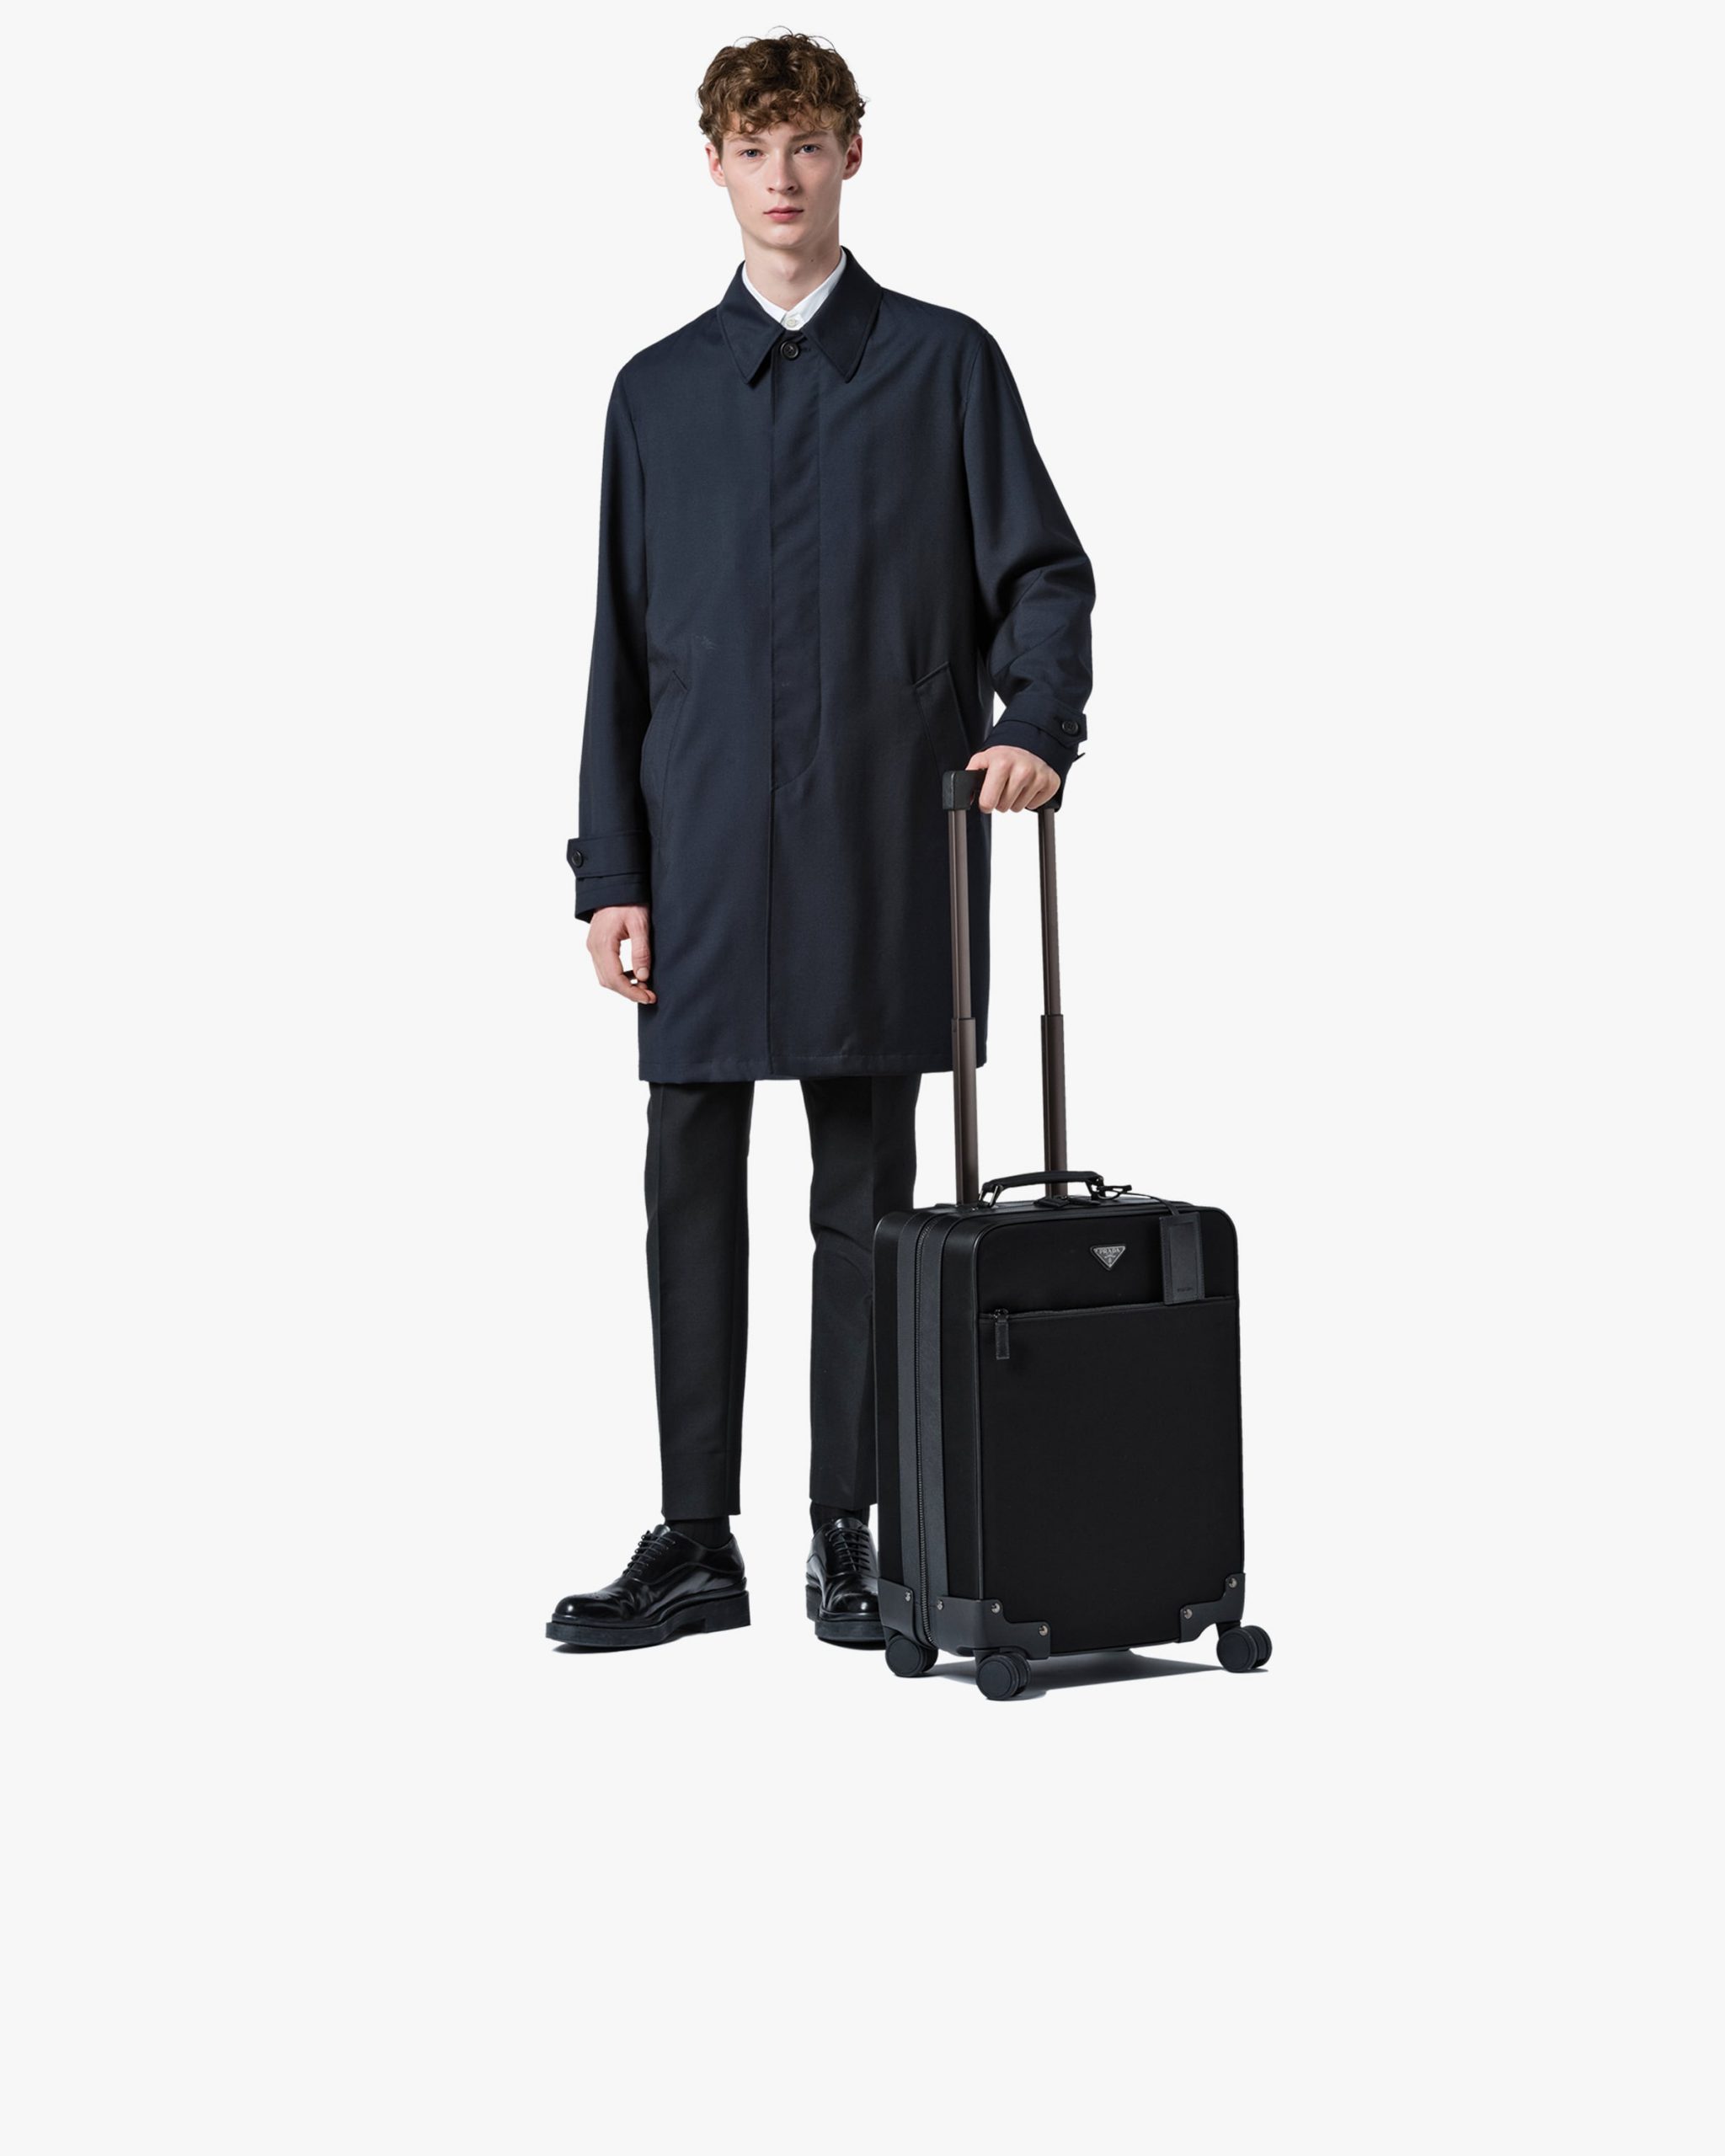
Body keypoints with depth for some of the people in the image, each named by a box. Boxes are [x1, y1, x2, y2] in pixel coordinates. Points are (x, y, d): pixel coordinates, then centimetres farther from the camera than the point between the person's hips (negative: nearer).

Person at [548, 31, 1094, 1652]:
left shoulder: (944, 365, 6)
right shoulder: (658, 390, 13)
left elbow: (1040, 571, 3)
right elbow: (621, 648, 10)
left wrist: (1038, 723, -17)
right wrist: (611, 875, 4)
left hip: (881, 854, -2)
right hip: (704, 860, 2)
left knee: (864, 1198, 4)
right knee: (692, 1196, 3)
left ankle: (850, 1536, 13)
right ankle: (695, 1543, 10)